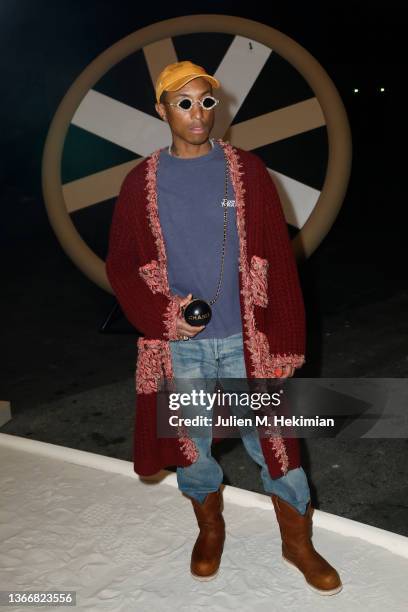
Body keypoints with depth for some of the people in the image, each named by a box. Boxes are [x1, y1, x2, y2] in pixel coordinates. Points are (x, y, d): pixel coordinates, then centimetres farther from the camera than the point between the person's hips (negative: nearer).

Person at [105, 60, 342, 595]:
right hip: (179, 345, 1)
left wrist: (283, 342, -6)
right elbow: (120, 264, 3)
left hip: (246, 341, -1)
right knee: (191, 445, 16)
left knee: (273, 442, 7)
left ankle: (298, 543, 31)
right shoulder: (141, 182, 0)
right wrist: (164, 315, -12)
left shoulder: (247, 171, -3)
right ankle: (210, 530, 43)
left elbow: (278, 261, -3)